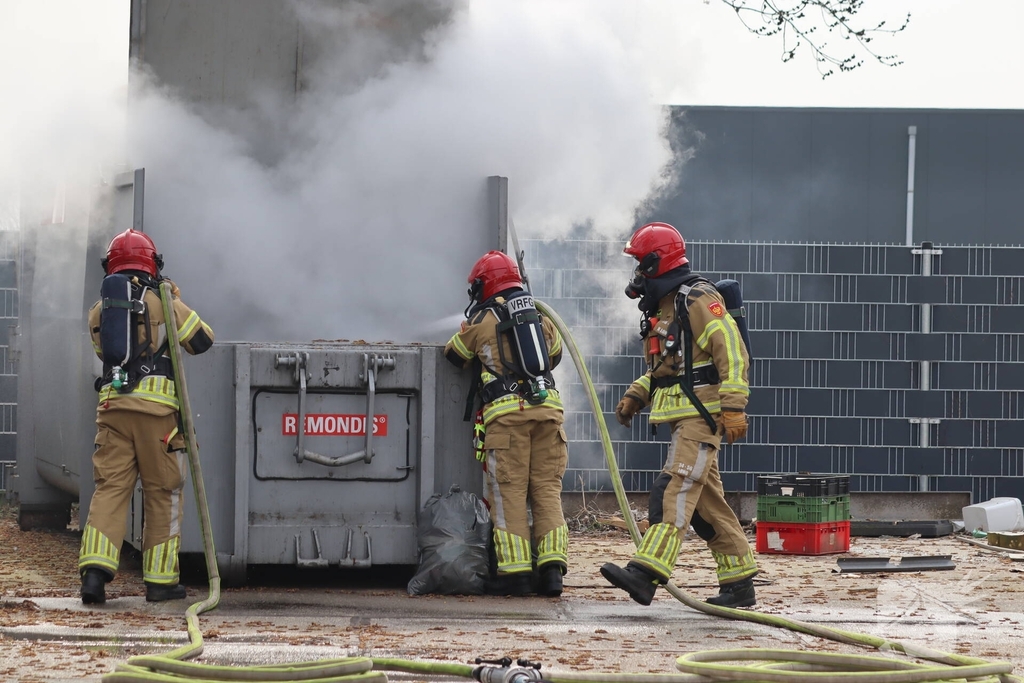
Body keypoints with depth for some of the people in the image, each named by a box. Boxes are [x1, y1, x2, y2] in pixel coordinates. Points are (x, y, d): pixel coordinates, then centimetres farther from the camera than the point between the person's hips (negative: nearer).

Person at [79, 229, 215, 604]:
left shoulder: (99, 309, 14)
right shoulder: (162, 302, 0)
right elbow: (202, 340, 4)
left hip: (112, 406, 3)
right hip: (155, 405, -3)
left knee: (110, 487, 0)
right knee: (162, 492, 6)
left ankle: (95, 568, -19)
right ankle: (160, 579, 8)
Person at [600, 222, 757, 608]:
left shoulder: (698, 300, -11)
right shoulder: (664, 307, 20)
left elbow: (732, 352, -18)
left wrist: (733, 407, -24)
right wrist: (636, 396, 14)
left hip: (702, 415, -10)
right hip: (683, 418, 10)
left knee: (674, 490, -19)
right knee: (706, 500, 9)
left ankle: (645, 574, -31)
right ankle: (739, 583, 14)